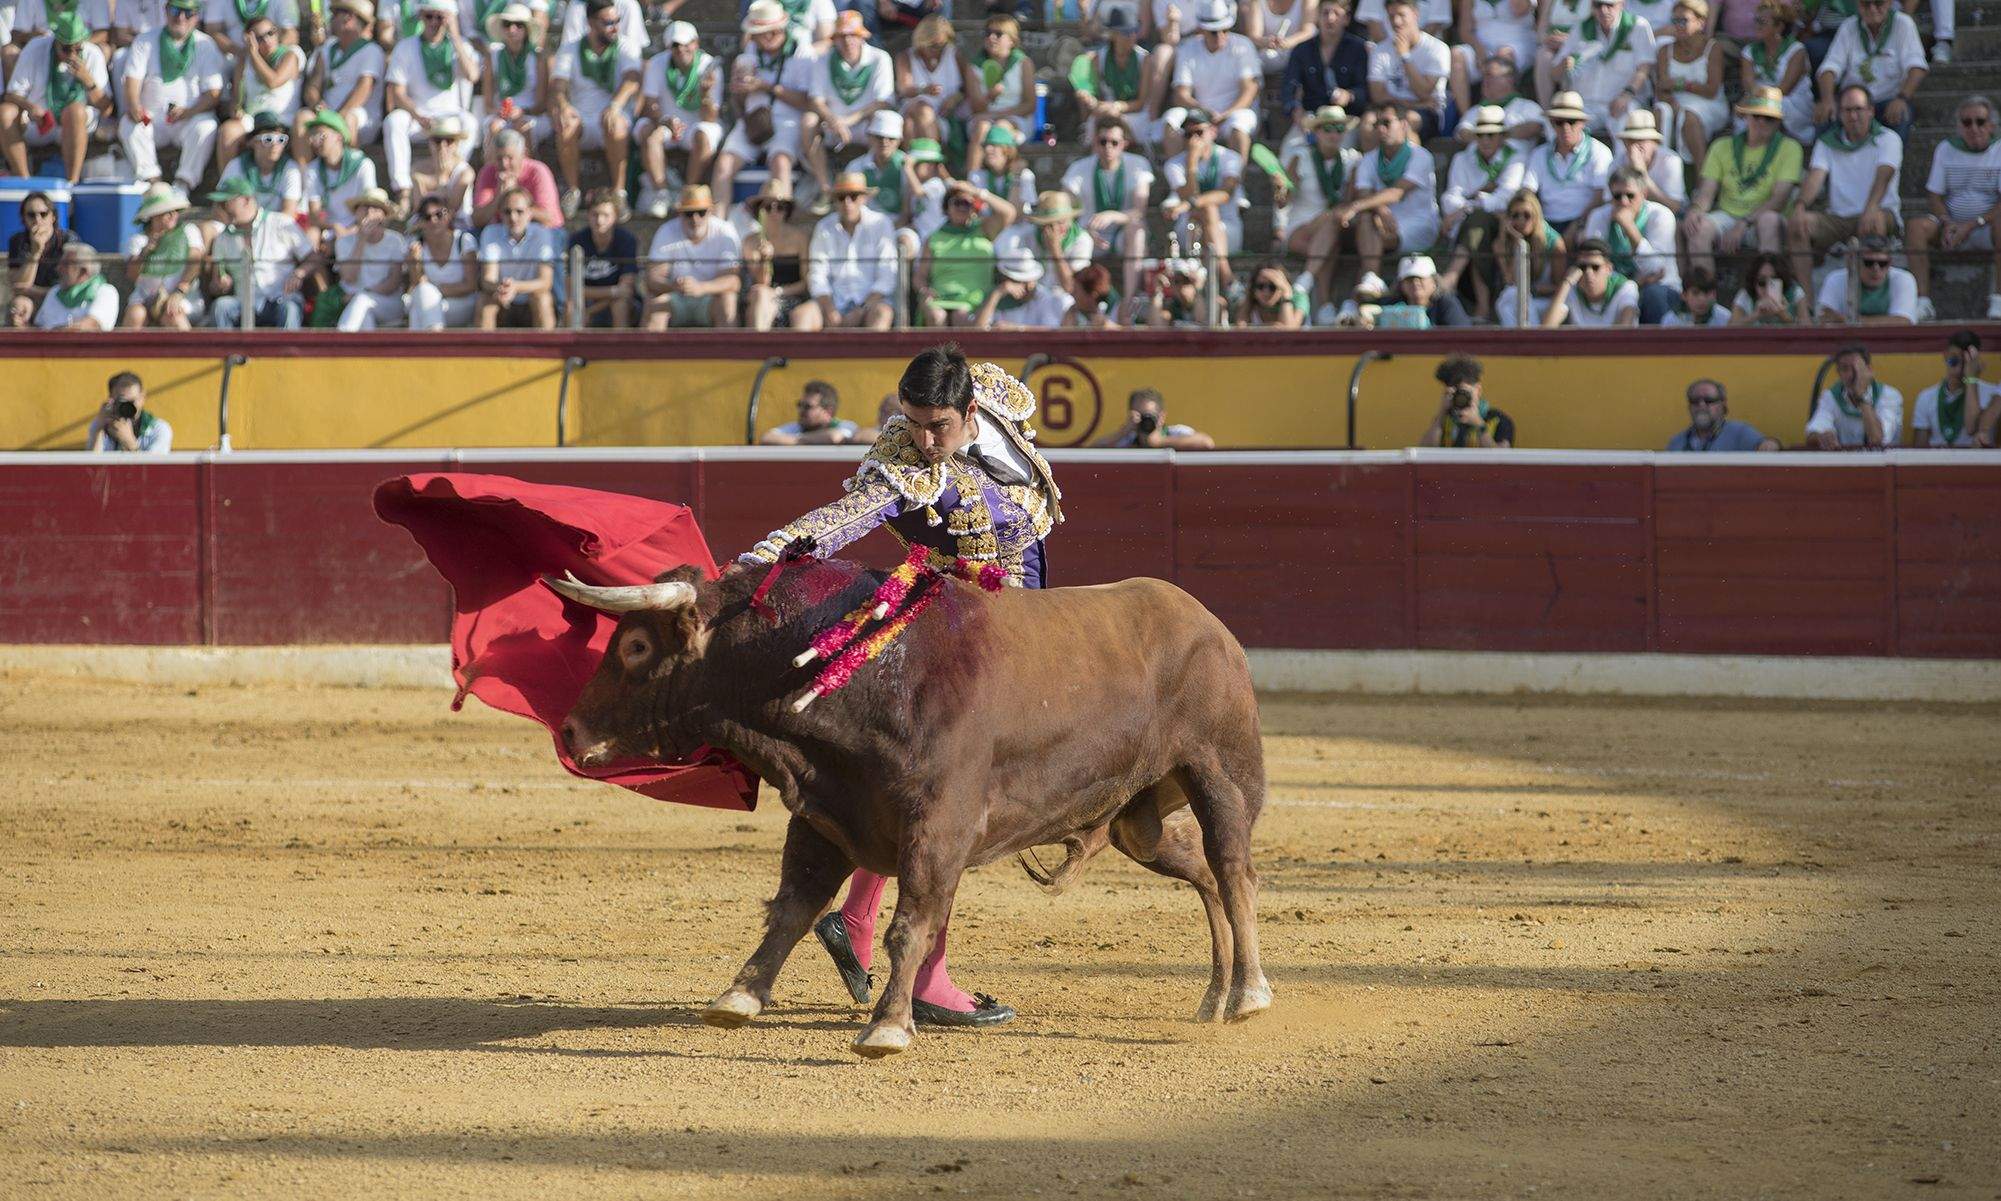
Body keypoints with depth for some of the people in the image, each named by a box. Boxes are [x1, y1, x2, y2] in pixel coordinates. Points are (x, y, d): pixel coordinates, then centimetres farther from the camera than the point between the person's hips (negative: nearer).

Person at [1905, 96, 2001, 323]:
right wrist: (1947, 223, -12)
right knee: (1917, 225, -26)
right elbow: (1933, 196, 8)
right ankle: (1923, 302, -33)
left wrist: (1972, 225, -20)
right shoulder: (1946, 149, 10)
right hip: (1953, 222, 3)